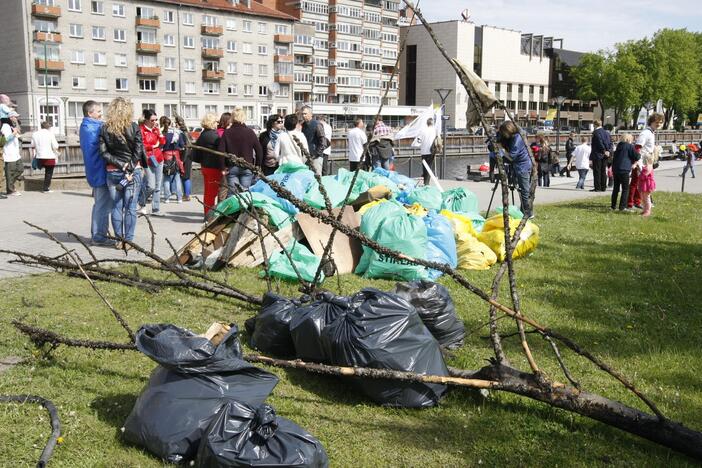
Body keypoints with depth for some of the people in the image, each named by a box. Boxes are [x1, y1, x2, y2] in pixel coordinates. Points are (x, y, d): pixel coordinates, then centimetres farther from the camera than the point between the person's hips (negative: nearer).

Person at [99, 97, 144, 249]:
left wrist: (120, 165, -8)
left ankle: (119, 239, 13)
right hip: (134, 170, -2)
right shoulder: (134, 128, -6)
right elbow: (138, 151, -9)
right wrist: (130, 170, -7)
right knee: (130, 207, 2)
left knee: (116, 206, 10)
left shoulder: (104, 129, 0)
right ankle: (128, 240, 3)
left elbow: (103, 152, -6)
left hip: (112, 172, 2)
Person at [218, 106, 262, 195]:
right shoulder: (250, 132, -1)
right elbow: (259, 150, -1)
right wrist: (257, 166, 8)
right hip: (247, 168, 0)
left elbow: (221, 151, -6)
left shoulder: (226, 133, -1)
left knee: (232, 194, 1)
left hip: (231, 168, 0)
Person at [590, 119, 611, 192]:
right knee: (603, 171, 11)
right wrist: (608, 150, 0)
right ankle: (603, 187, 14)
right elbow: (610, 143, 8)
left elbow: (600, 143, -19)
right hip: (604, 156, 7)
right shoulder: (606, 132, 13)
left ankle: (597, 187, -5)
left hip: (597, 155, -7)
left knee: (597, 172, -4)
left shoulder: (596, 132, -11)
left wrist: (604, 151, -13)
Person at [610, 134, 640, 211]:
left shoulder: (619, 146, 15)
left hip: (615, 169, 7)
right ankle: (622, 207, -5)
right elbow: (637, 157, -8)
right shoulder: (630, 146, -6)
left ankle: (613, 206, 16)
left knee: (616, 188, 14)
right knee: (625, 189, 0)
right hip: (624, 170, -7)